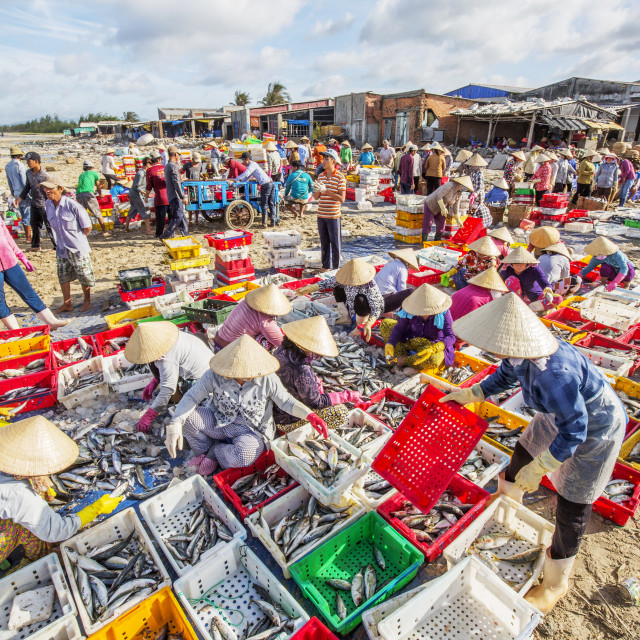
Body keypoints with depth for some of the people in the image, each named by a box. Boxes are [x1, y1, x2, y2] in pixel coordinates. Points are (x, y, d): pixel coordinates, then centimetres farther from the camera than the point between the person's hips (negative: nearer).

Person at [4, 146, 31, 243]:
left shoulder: (7, 166, 11)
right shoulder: (20, 165, -14)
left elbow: (9, 181, 20)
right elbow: (25, 181, -17)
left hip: (17, 193, 8)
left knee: (23, 216, 16)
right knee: (28, 215, -4)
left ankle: (26, 236, 22)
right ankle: (28, 238, -4)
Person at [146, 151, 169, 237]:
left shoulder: (150, 170, -3)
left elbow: (149, 186, -5)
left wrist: (146, 195, 11)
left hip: (160, 197, -3)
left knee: (160, 217, 6)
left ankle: (159, 234, 15)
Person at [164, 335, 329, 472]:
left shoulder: (267, 379, -19)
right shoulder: (215, 375, -18)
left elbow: (286, 401, -7)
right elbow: (192, 397, -14)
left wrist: (310, 415, -22)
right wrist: (174, 425, -28)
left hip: (252, 432, -2)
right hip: (220, 422, 2)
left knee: (242, 457, -36)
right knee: (185, 416, -21)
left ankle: (214, 451, 0)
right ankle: (203, 451, 7)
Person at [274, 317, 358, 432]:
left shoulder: (283, 349, -10)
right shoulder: (301, 371, -35)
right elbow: (315, 403, -22)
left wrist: (316, 381, -2)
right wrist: (347, 396, -15)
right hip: (285, 420, -8)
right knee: (341, 413, -14)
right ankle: (293, 428, -3)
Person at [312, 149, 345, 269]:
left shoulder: (340, 177, -8)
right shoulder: (321, 176, 9)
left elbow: (342, 199, -15)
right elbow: (316, 197, 10)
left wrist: (326, 190, -21)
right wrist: (317, 189, -13)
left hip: (334, 215, -5)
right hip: (321, 214, 5)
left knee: (335, 243, 4)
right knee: (324, 243, 13)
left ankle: (336, 267, 16)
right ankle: (325, 266, 25)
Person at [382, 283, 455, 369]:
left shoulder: (443, 314, -26)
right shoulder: (410, 311, -18)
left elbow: (451, 336, -31)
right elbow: (399, 328, -9)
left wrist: (433, 348, -47)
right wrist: (389, 344, -26)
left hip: (435, 345, -4)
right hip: (414, 341, 4)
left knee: (434, 360, -44)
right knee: (385, 323, -6)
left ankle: (403, 361, -17)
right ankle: (401, 355, -20)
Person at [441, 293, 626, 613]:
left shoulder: (553, 374, -43)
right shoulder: (522, 352, -18)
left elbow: (573, 432, -33)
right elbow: (505, 375, 5)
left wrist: (536, 470, -25)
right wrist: (468, 395, 0)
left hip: (595, 431, -8)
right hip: (563, 415, 8)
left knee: (571, 507, 4)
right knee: (523, 452, 24)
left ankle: (556, 583, 27)